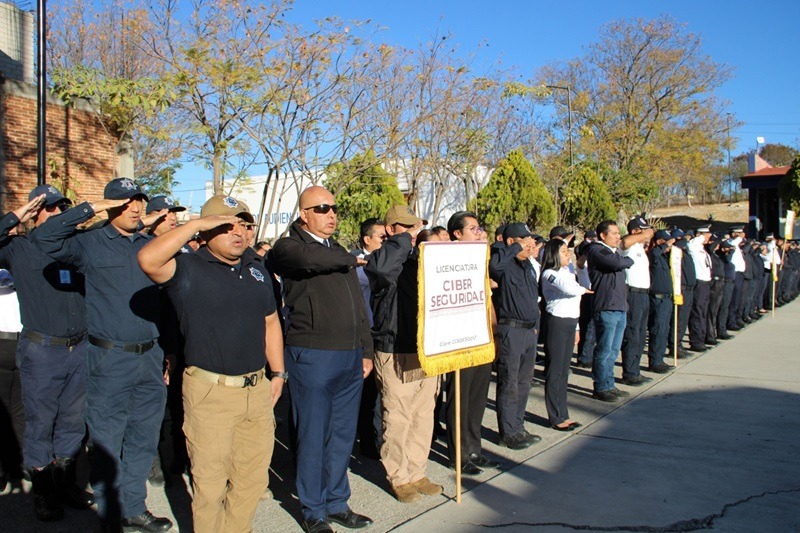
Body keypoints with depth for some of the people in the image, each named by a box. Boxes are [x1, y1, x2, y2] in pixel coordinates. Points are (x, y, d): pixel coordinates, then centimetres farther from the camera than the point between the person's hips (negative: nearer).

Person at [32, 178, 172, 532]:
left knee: (143, 440, 15)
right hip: (110, 359, -4)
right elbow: (43, 238, -16)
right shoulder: (91, 244, -1)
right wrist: (90, 208, -16)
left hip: (151, 357, 4)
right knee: (107, 444, 7)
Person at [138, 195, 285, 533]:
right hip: (210, 392, -5)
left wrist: (278, 373, 13)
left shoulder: (257, 270, 12)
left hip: (257, 389, 6)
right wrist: (195, 224, -23)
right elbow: (148, 259, -27)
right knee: (210, 482, 8)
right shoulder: (188, 270, -6)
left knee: (252, 479, 16)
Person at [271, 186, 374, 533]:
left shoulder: (340, 252, 18)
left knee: (343, 435, 14)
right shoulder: (288, 247, -3)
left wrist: (366, 351, 16)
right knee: (313, 436, 5)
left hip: (350, 357, 6)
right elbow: (312, 259, -27)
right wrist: (351, 260, -8)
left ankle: (337, 503, 29)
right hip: (312, 356, -6)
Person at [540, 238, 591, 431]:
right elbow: (569, 290, -27)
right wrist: (583, 290, -5)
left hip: (570, 323, 8)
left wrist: (576, 328, 16)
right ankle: (556, 417, 6)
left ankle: (563, 414, 18)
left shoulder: (568, 273, 17)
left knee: (564, 370, 11)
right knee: (555, 371, -2)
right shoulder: (549, 274, -10)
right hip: (557, 322, -8)